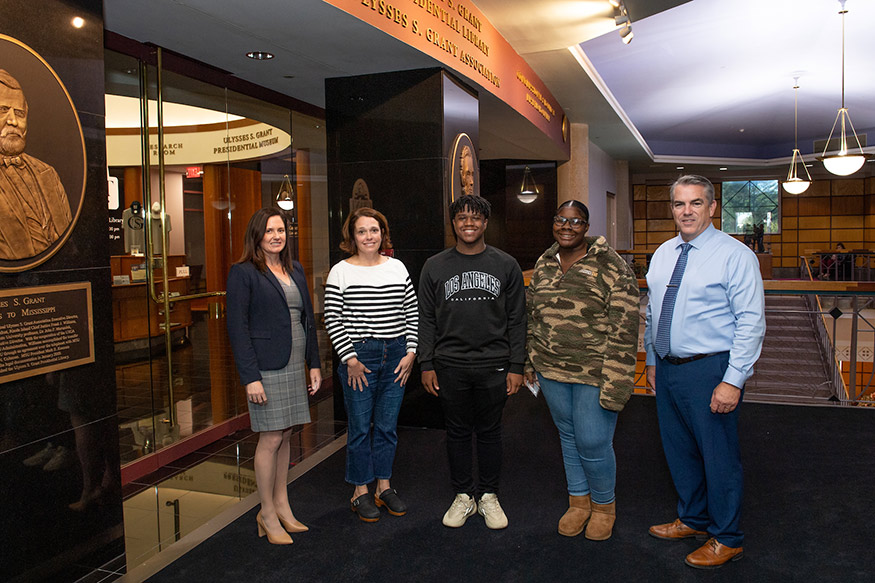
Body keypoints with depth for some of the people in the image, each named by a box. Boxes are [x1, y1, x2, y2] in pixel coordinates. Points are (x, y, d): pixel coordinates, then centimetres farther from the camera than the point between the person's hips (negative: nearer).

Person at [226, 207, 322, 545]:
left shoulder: (295, 270, 13)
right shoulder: (243, 273, -7)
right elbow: (237, 328, -11)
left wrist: (314, 363, 12)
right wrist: (250, 377, -16)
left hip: (295, 366, 6)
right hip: (266, 368, -6)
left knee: (285, 435, 13)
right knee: (270, 439, -1)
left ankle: (282, 506, 25)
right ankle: (267, 514, 15)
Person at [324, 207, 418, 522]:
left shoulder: (397, 268, 7)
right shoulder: (340, 272, -3)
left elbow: (412, 313, 9)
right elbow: (333, 321, -5)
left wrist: (411, 352, 1)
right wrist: (350, 360, -10)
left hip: (396, 357, 3)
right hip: (358, 357, -3)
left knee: (388, 425, 12)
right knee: (360, 426, 4)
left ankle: (384, 486, 26)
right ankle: (361, 492, 19)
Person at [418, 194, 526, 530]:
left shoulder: (506, 265, 4)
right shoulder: (435, 267, 5)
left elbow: (517, 320, 3)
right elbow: (426, 319, 6)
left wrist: (516, 366, -2)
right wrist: (426, 365, 0)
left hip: (493, 366, 0)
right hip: (450, 366, 1)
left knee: (489, 433, 9)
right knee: (458, 433, 10)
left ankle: (488, 496, 26)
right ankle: (463, 496, 25)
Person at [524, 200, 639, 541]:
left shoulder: (609, 265, -10)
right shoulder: (543, 264, 8)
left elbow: (624, 327, -13)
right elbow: (532, 315, 16)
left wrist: (615, 380, -17)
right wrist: (530, 361, 14)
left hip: (594, 372, -5)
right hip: (552, 371, 5)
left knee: (593, 443, -1)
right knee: (568, 436, 16)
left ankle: (604, 506, 26)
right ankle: (578, 502, 35)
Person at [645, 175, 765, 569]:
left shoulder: (735, 255, -11)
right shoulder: (662, 254, 9)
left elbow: (751, 323, -15)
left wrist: (733, 381, -19)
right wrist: (652, 361, 17)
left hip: (710, 371, -6)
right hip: (667, 369, 7)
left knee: (718, 455, 6)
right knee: (679, 450, 18)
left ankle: (726, 539, 26)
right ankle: (692, 520, 39)